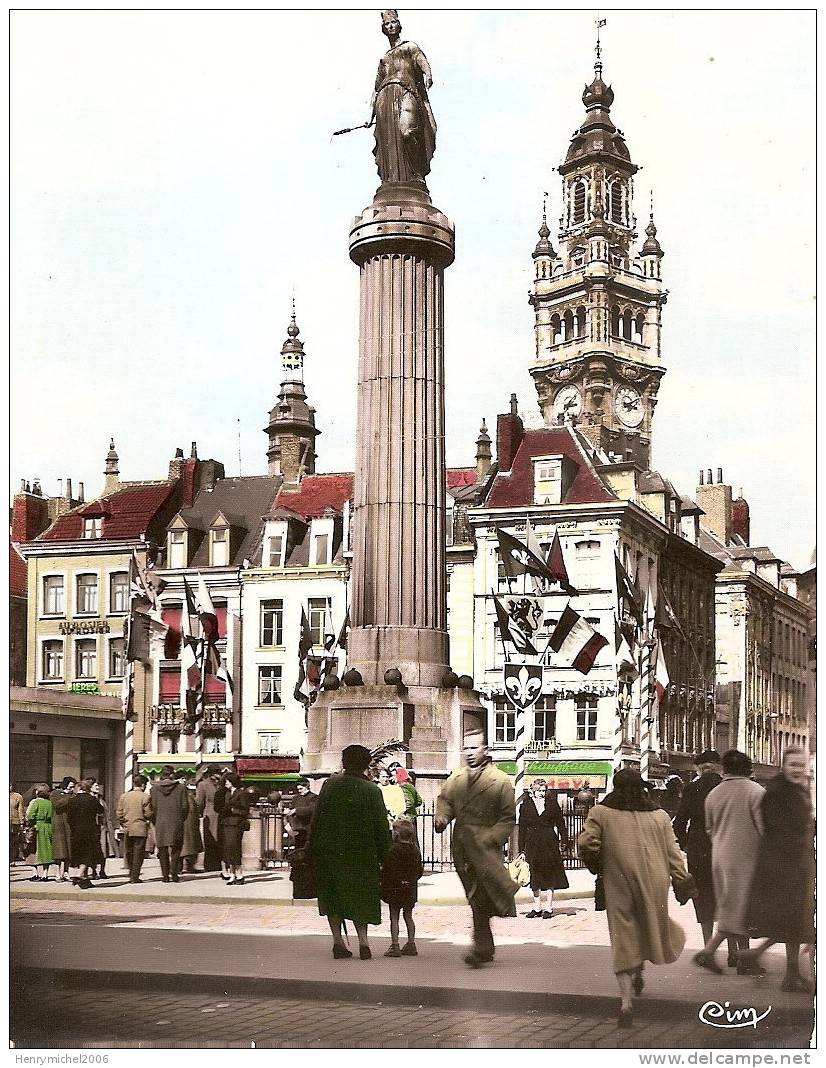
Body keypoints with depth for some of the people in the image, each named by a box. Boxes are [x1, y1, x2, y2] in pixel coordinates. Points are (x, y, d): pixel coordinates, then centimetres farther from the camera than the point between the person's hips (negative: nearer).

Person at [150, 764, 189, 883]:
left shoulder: (155, 788, 0)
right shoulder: (181, 788, -2)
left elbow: (153, 807, 0)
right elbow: (185, 806, -2)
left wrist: (154, 822, 11)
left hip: (161, 822, 1)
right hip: (176, 822, -1)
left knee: (163, 850, 8)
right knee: (175, 849, 9)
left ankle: (165, 875, 6)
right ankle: (174, 873, -2)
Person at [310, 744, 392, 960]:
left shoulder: (330, 784, -2)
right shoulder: (372, 791, -6)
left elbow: (317, 818, 1)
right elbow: (381, 827, -5)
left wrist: (313, 847, 8)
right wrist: (384, 856, 2)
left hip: (329, 851, 1)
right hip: (362, 853, -1)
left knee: (332, 897, 14)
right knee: (360, 898, 12)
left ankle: (338, 941, 8)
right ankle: (362, 941, -3)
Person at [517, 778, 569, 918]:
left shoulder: (552, 802, 4)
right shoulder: (526, 805, 4)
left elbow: (560, 822, 8)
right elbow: (522, 828, 5)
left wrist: (564, 840, 1)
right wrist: (522, 850, 1)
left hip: (549, 842, -1)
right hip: (532, 843, 1)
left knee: (549, 875, 1)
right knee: (535, 877, 5)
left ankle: (548, 907, 7)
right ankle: (537, 907, 13)